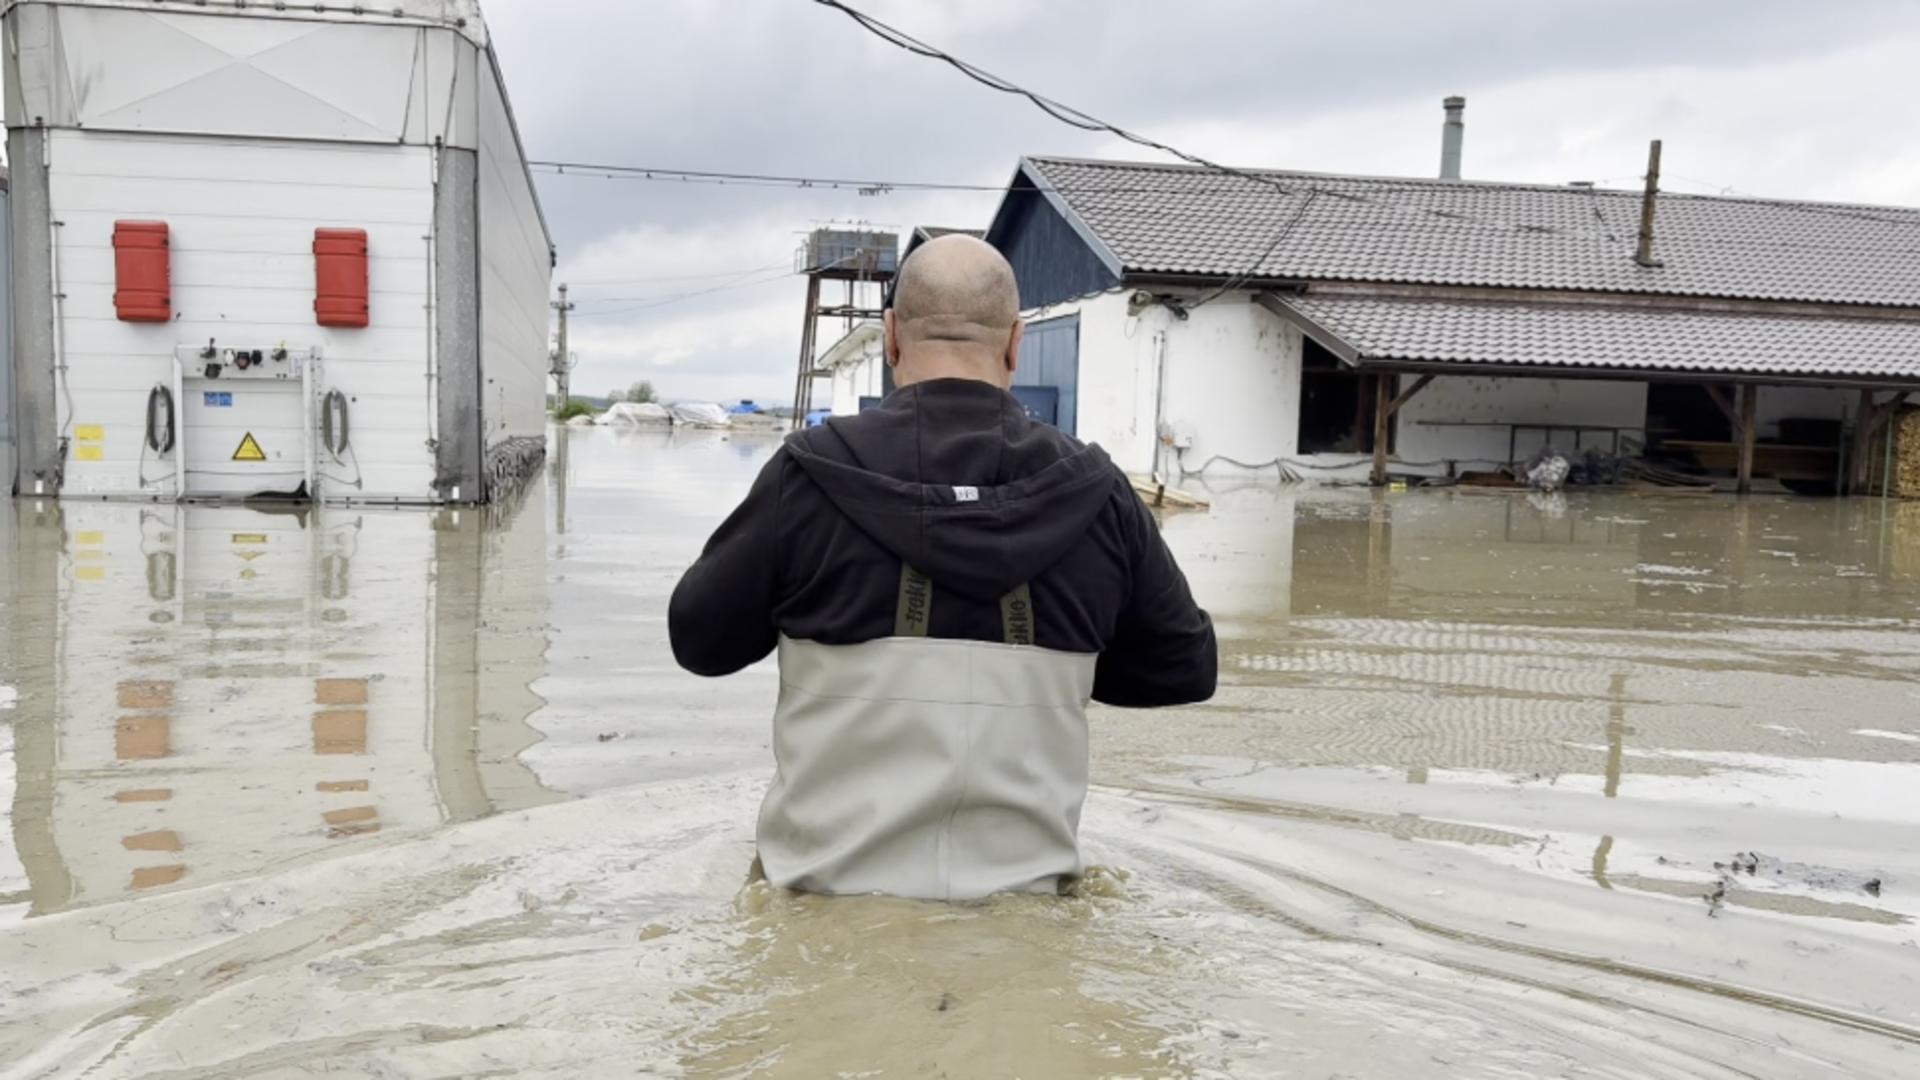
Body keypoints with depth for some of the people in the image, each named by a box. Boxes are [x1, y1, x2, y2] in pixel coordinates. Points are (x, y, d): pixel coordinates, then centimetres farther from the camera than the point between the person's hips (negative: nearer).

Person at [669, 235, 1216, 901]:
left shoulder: (809, 477, -11)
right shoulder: (1097, 494, -5)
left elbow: (699, 639, 2)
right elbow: (1186, 669, 8)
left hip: (834, 890, -1)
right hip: (1022, 891, 1)